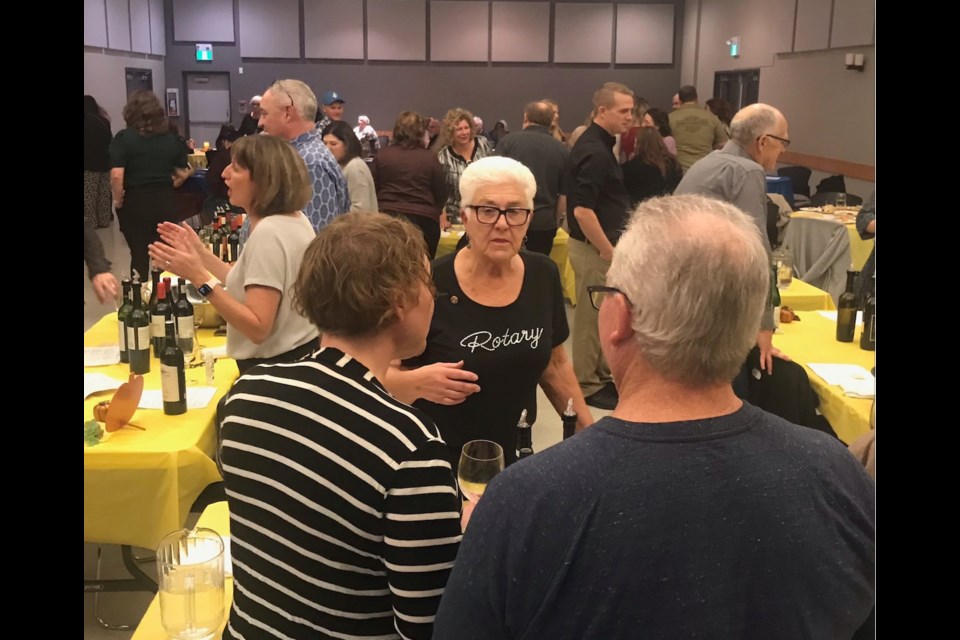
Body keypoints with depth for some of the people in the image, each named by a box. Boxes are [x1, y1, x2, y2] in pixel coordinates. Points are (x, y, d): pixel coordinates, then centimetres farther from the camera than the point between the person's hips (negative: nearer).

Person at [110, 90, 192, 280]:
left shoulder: (124, 137, -10)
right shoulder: (171, 139, 2)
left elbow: (116, 175, -19)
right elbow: (183, 173, 5)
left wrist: (118, 200, -5)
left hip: (134, 203, -3)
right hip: (165, 202, 3)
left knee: (138, 253, 9)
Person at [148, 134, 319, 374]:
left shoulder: (268, 233, -22)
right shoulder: (294, 220, 6)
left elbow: (258, 328, -27)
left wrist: (199, 277, -29)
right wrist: (201, 253, 6)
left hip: (275, 366, -9)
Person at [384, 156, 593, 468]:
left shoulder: (543, 276, -5)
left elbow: (554, 362, 8)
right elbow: (382, 373, -12)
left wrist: (589, 431, 6)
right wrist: (419, 383, -31)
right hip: (437, 461, -3)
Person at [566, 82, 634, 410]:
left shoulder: (598, 143, 10)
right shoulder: (594, 151, -21)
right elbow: (582, 210, -27)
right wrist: (608, 251, -21)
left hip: (601, 243, 10)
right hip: (594, 246, -10)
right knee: (592, 317, 1)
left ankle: (603, 375, 31)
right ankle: (587, 385, 13)